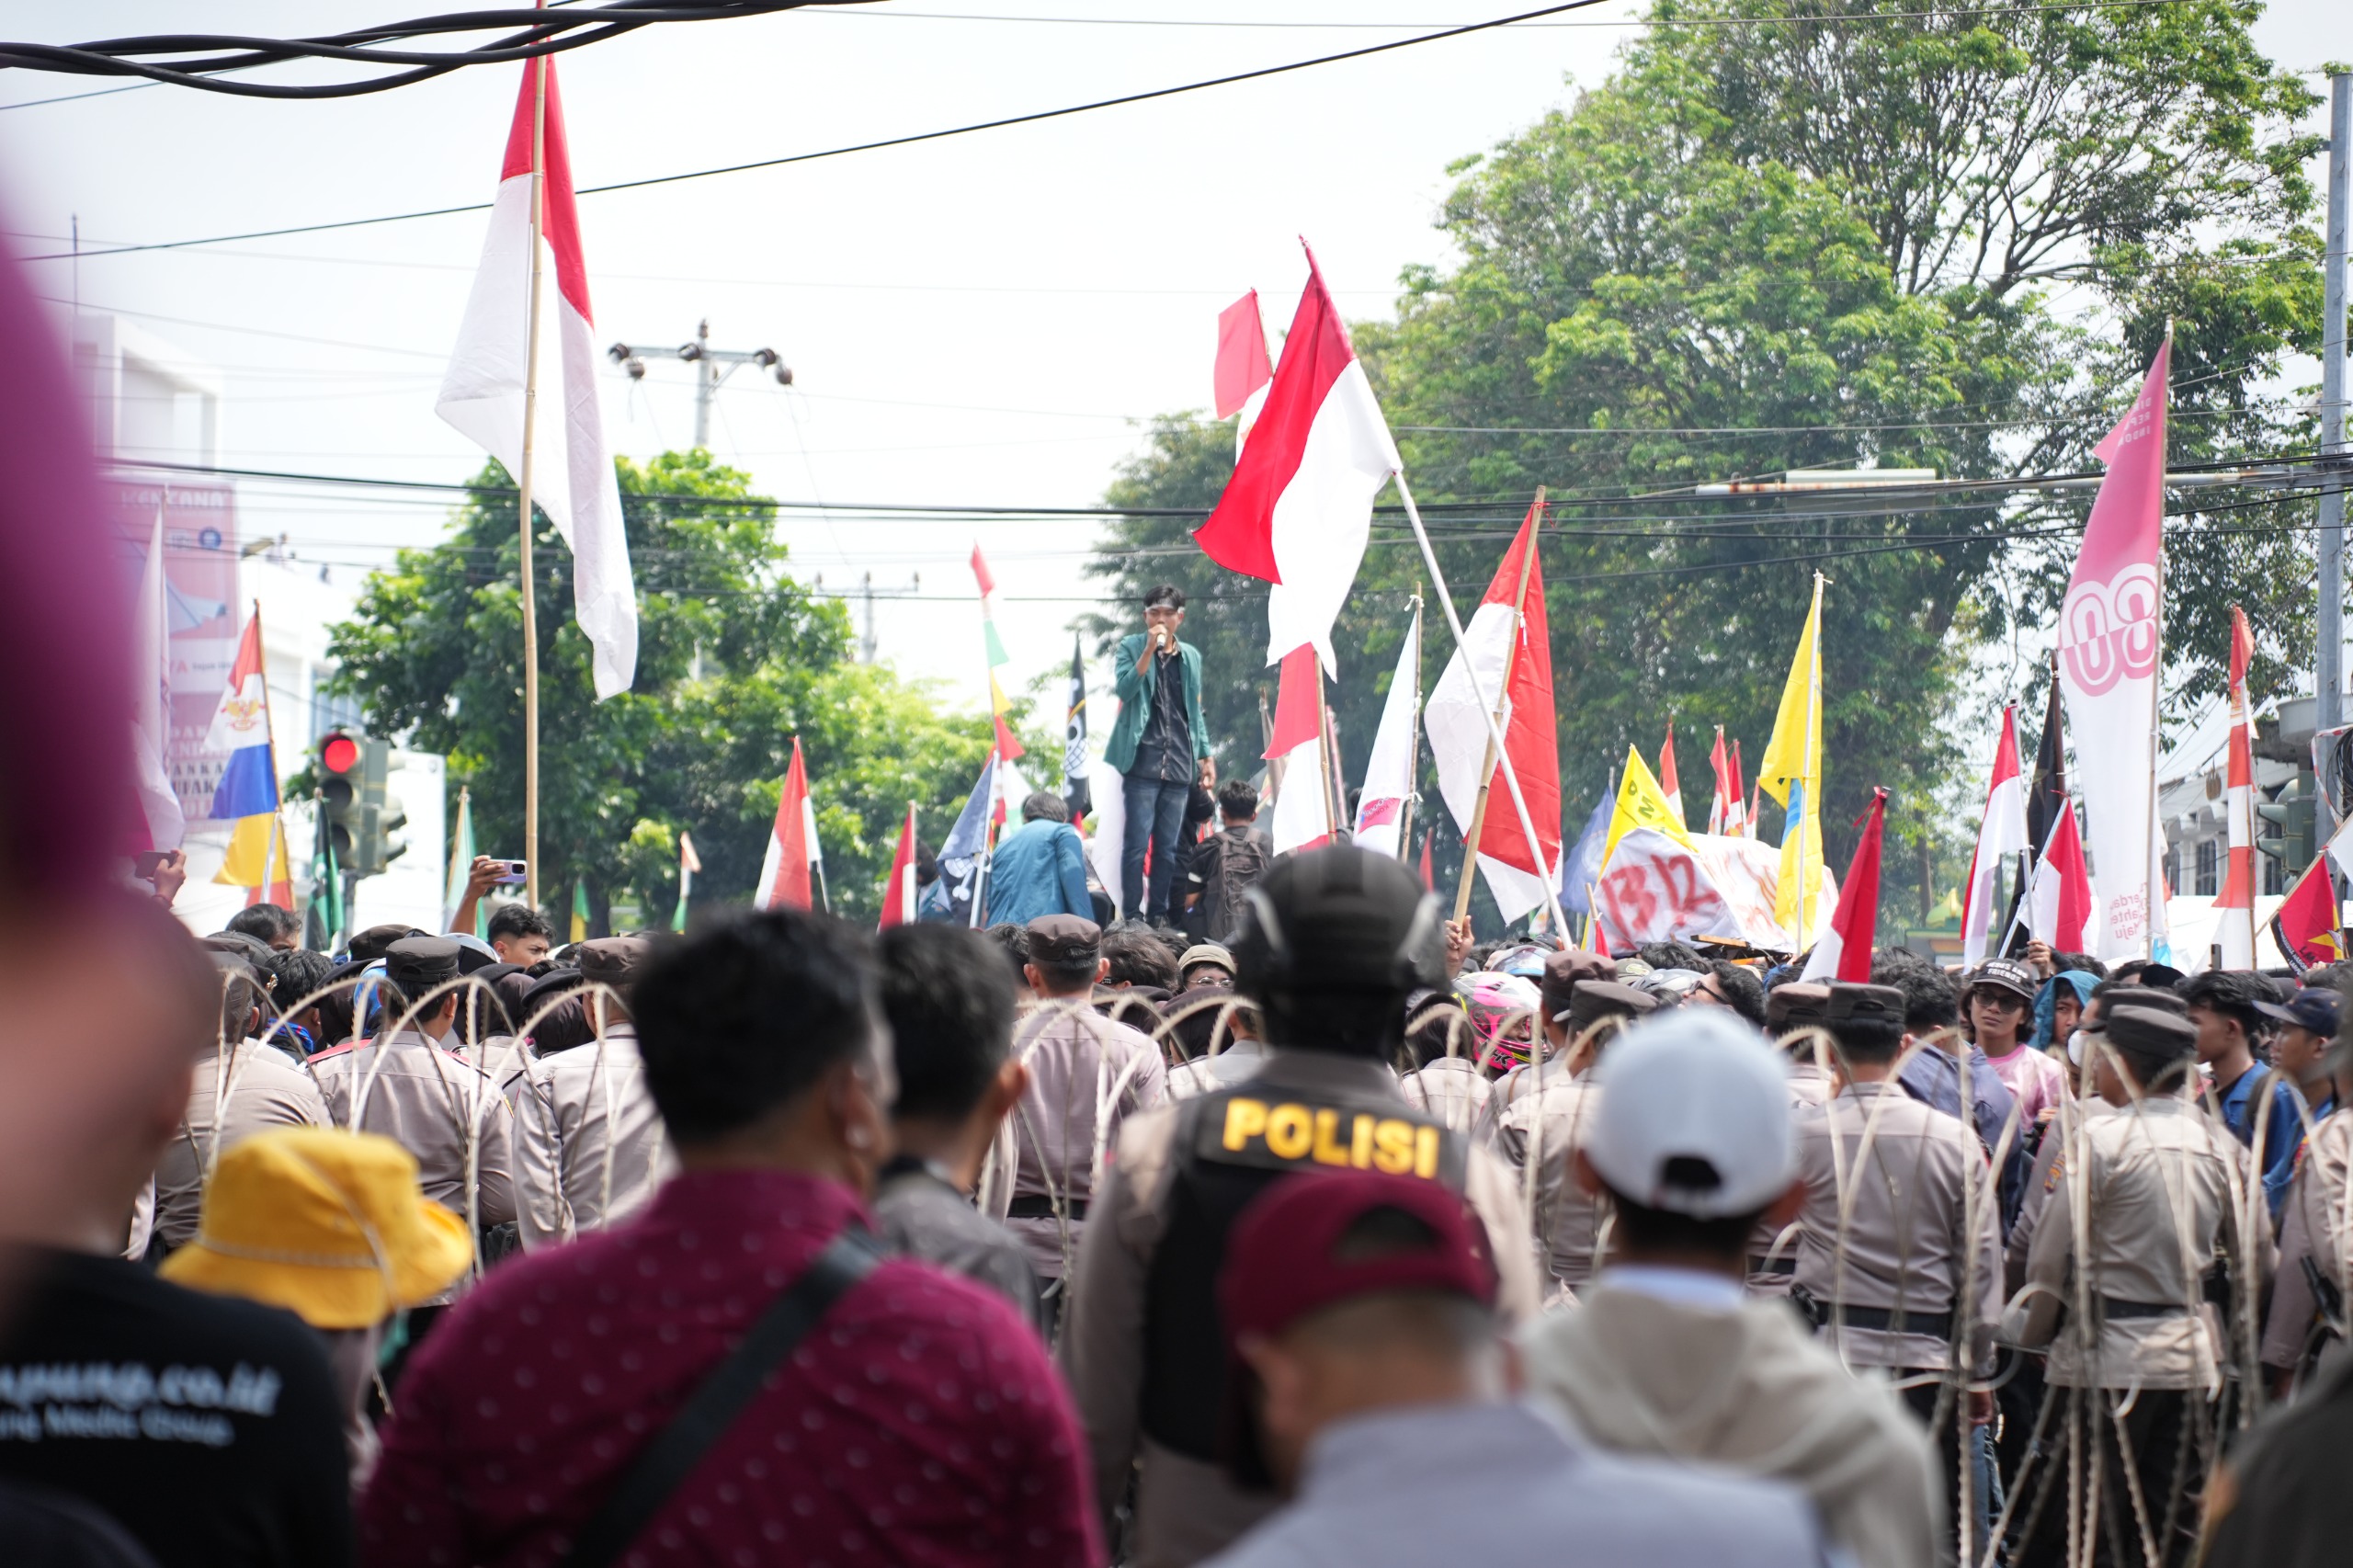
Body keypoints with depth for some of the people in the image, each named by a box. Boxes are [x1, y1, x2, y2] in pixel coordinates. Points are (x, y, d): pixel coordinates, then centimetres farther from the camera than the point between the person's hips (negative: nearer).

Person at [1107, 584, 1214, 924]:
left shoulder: (1190, 656, 16)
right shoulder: (1130, 648, 5)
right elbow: (1124, 689, -11)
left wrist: (1205, 755, 16)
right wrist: (1150, 650, -16)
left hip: (1178, 766, 4)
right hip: (1143, 761, -4)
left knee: (1168, 846, 4)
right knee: (1137, 842, -8)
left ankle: (1159, 915, 9)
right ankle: (1132, 916, -6)